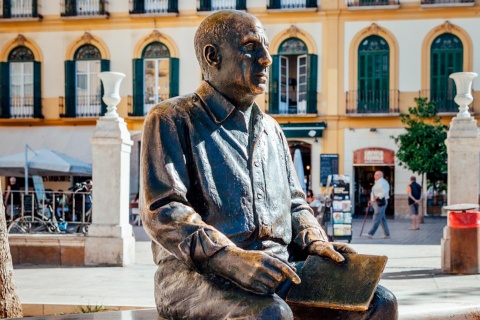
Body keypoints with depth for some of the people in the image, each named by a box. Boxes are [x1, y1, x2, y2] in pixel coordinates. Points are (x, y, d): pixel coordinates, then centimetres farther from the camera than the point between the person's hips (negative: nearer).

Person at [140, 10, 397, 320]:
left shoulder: (271, 129, 23)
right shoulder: (172, 120, 1)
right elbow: (162, 211, -11)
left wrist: (314, 242, 3)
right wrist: (234, 258, -25)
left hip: (276, 270, 7)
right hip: (199, 274, -6)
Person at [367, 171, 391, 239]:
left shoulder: (382, 182, -13)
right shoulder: (377, 183, 19)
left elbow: (384, 192, -25)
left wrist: (377, 197, -21)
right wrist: (371, 201, 17)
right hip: (376, 202, 11)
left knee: (377, 219, -11)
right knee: (382, 219, 11)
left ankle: (371, 234, -15)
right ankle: (387, 234, 14)